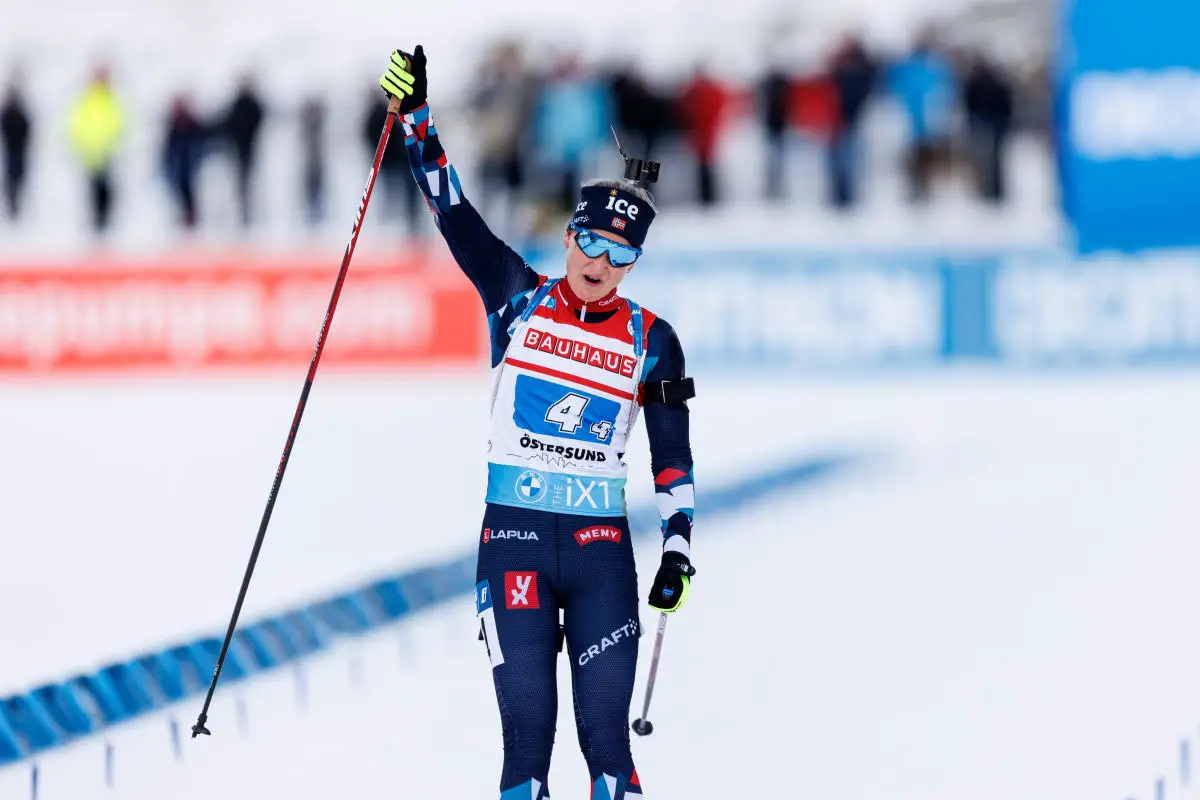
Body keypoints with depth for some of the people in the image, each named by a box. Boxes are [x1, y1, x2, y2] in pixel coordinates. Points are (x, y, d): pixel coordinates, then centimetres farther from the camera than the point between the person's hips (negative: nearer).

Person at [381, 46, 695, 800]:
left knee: (605, 732, -3)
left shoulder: (651, 342, 4)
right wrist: (417, 116, -8)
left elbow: (673, 455, 9)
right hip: (514, 538, 0)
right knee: (527, 731, -5)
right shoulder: (520, 300, 3)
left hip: (602, 543, 0)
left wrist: (679, 548, 2)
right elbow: (455, 212, 0)